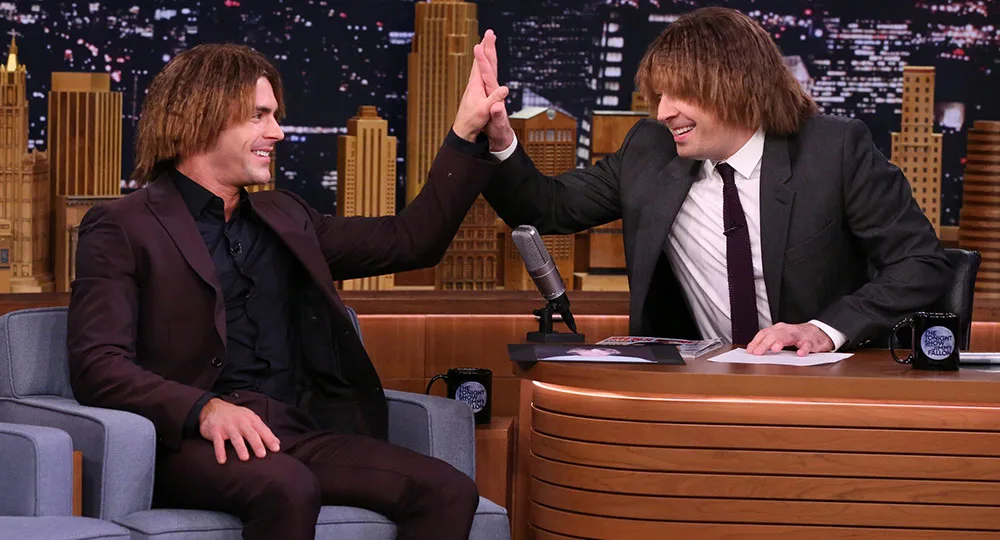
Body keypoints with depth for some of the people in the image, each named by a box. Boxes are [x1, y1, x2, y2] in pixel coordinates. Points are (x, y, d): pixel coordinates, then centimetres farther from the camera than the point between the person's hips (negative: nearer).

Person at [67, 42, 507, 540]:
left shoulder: (285, 218, 25)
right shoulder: (122, 228, 5)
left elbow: (409, 240, 30)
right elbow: (97, 366, -7)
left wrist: (468, 133, 23)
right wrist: (204, 409, -23)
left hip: (298, 433, 6)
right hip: (186, 443, -6)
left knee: (448, 492, -19)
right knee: (287, 486, -39)